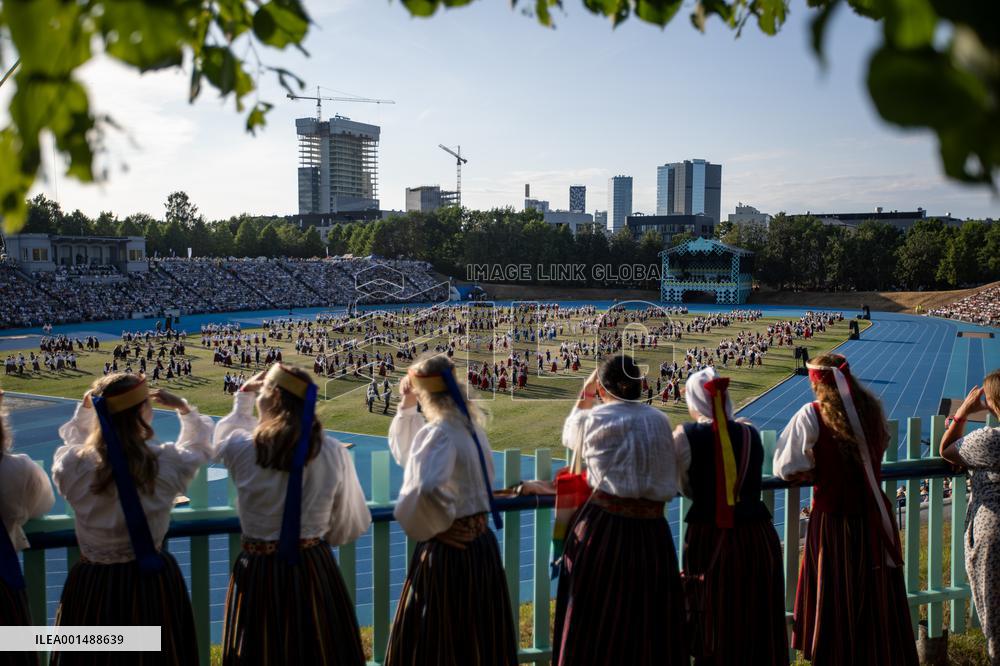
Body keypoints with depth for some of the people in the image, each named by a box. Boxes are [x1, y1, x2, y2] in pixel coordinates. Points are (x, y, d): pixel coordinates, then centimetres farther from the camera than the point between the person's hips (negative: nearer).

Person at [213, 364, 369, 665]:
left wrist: (243, 399, 25)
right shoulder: (334, 452, -10)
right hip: (315, 571, 0)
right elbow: (352, 526, -1)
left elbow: (223, 439, 15)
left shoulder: (241, 449, -12)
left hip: (258, 573, 0)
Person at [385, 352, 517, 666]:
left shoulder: (440, 432, -19)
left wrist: (435, 526, -19)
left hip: (447, 551, -9)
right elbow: (407, 453, 20)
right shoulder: (469, 426, 7)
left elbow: (425, 489, -38)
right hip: (481, 544, 9)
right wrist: (406, 406, 10)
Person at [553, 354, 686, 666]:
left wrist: (585, 394, 24)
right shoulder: (660, 419, 3)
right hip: (652, 531, 3)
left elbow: (569, 436, 17)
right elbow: (668, 478, 11)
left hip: (602, 527, -3)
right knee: (651, 625, 14)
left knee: (596, 623, 9)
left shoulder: (596, 418, -6)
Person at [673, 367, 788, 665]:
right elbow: (749, 479, 10)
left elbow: (688, 488, -2)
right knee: (757, 622, 15)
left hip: (709, 539, -2)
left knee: (714, 624, 10)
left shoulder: (685, 436, -8)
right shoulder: (750, 433, 2)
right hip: (756, 536, 3)